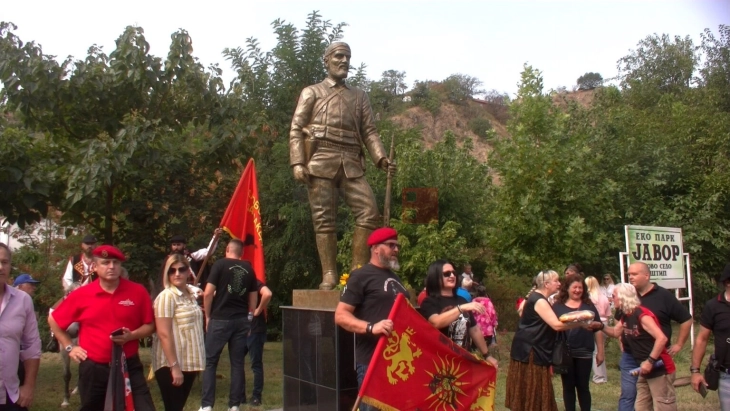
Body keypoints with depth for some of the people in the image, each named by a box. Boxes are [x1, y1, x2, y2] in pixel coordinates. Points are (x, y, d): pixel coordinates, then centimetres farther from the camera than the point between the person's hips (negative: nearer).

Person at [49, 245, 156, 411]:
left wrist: (132, 335, -15)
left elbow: (150, 325, 3)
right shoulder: (81, 295, -3)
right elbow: (53, 320, 11)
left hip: (129, 365, -1)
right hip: (93, 368, 1)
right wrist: (69, 347, 6)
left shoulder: (138, 292, -3)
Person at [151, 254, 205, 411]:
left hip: (188, 363, 7)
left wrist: (196, 362, 15)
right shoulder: (166, 296, -13)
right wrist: (174, 366, -21)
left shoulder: (190, 295, 10)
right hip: (171, 365, -7)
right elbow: (164, 334, -19)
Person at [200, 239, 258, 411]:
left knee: (210, 361, 4)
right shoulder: (248, 268, 9)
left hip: (220, 318, -3)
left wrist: (208, 316, 2)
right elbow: (253, 297, 11)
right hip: (242, 320, 4)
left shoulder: (220, 264, -3)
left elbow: (208, 293, -8)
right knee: (237, 363, 8)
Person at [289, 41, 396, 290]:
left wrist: (382, 158, -5)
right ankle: (329, 275, 1)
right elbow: (296, 130, 5)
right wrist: (298, 163, -9)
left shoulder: (359, 96, 22)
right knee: (324, 219, -3)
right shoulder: (311, 93, 13)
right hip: (321, 161, -3)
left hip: (351, 163, 3)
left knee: (369, 212, -10)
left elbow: (369, 131, 13)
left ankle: (359, 269, -2)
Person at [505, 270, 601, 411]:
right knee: (531, 392, -5)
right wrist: (582, 323, -19)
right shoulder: (539, 301, -17)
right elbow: (557, 325, -24)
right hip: (529, 351, -10)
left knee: (533, 391, 12)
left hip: (533, 350, 10)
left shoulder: (537, 298, 15)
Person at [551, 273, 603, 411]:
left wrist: (600, 352, 5)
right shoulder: (557, 306, 3)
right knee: (568, 387, 9)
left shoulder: (588, 305, 5)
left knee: (583, 386, 8)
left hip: (584, 353, 0)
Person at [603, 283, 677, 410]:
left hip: (660, 369, -10)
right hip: (645, 370, 10)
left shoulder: (641, 314, -20)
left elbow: (662, 338, -26)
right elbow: (615, 333, 25)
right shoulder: (625, 316, 8)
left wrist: (650, 361, -26)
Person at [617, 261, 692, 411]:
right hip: (630, 357, 3)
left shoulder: (664, 296, -7)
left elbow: (686, 319, -3)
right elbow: (619, 322, 23)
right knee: (627, 396, 3)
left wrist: (679, 344, -4)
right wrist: (621, 341, 12)